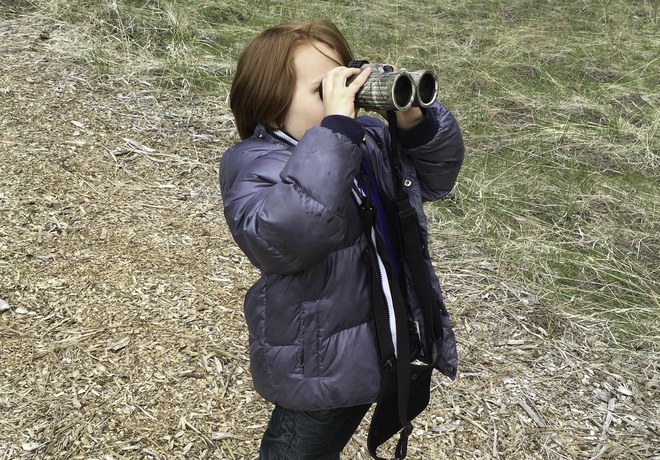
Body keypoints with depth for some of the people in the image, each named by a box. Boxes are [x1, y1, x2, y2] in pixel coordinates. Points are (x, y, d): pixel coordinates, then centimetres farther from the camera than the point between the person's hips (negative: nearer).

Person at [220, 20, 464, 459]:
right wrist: (336, 129, -43)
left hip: (384, 346, 7)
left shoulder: (368, 137, -1)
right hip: (318, 367, -7)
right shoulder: (258, 167, -24)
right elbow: (287, 234, -45)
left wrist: (417, 123, -14)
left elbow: (435, 178, 7)